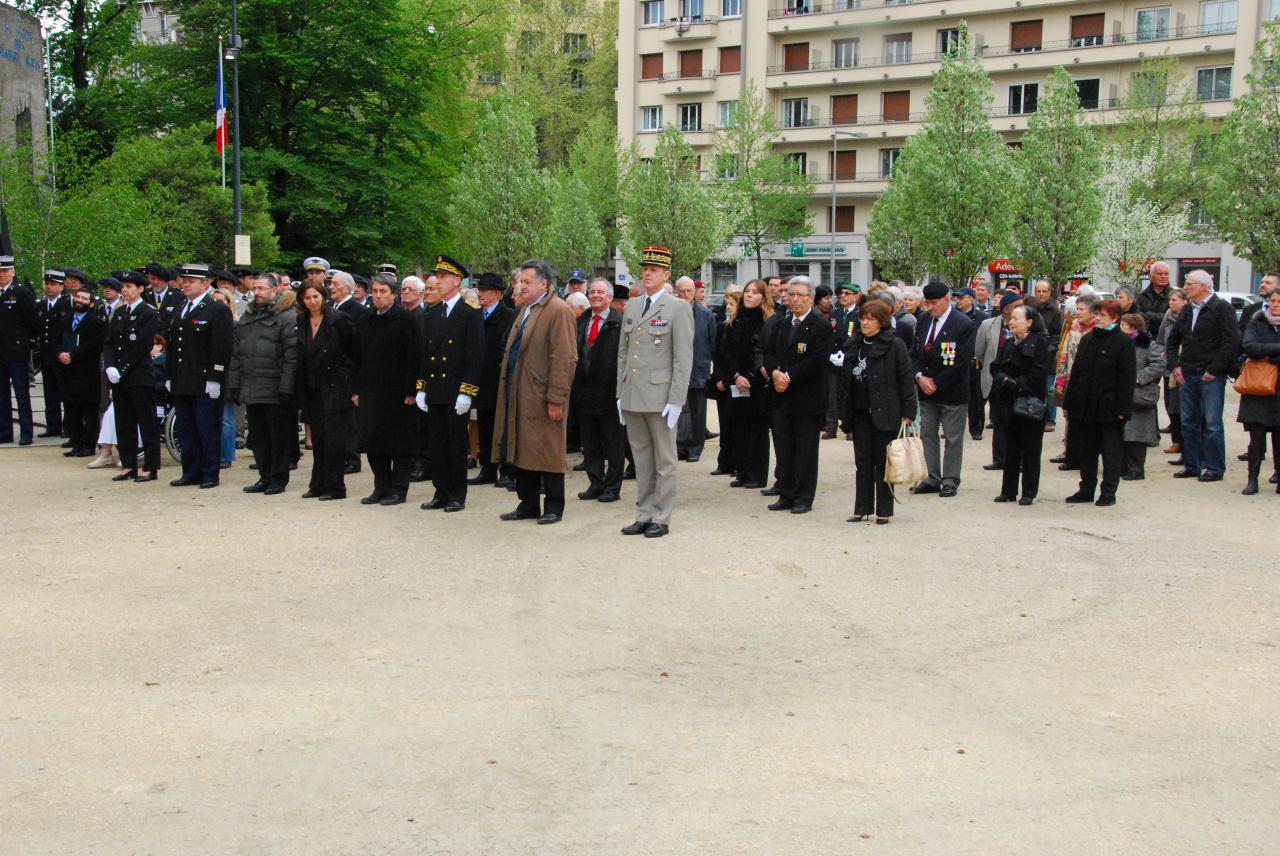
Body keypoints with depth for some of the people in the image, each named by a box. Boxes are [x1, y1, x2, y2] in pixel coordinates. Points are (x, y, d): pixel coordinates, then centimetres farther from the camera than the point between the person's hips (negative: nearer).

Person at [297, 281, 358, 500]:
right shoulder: (302, 324, 9)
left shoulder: (339, 319, -8)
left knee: (334, 436, -4)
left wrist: (353, 383, -8)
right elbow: (301, 358, 12)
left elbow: (356, 350, -7)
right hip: (313, 388, 6)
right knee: (318, 437, 9)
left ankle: (335, 486, 2)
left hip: (336, 385, -6)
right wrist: (301, 391, 7)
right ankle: (318, 484, 17)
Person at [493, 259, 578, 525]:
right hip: (518, 397, 9)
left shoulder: (559, 311, -12)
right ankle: (528, 504, 23)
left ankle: (554, 507, 12)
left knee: (548, 452, 1)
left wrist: (556, 399, -20)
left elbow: (564, 359, -18)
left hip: (542, 398, -9)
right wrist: (509, 390, 15)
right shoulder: (526, 309, 16)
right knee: (521, 451, 13)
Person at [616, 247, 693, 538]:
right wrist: (621, 393, 11)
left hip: (660, 396, -6)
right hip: (632, 397, 6)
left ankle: (661, 519, 11)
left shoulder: (678, 309, -5)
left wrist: (676, 401, -14)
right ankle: (644, 515, 20)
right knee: (641, 459, 12)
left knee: (664, 460, 4)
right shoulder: (631, 306, 13)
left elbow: (684, 359, -9)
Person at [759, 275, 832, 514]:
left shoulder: (821, 326, -6)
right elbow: (769, 352, 12)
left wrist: (789, 376, -17)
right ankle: (786, 495, 18)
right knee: (784, 448, 10)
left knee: (806, 450, 1)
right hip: (782, 396, 6)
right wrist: (775, 373, -8)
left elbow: (817, 360, -15)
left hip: (808, 398, -6)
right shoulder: (781, 324, 14)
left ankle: (804, 498, 8)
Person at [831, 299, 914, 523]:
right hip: (860, 412, 5)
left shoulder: (895, 345, -6)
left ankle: (884, 511, 10)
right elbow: (845, 376, 18)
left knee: (882, 462, 2)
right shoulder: (853, 344, 11)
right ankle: (862, 508, 17)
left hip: (884, 413, -5)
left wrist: (908, 413, -12)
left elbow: (907, 378, -8)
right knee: (862, 462, 10)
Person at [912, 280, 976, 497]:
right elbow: (915, 354, 10)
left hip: (952, 392, -6)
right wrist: (920, 377, -8)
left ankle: (950, 480, 11)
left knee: (953, 438, 3)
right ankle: (932, 479, 18)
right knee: (927, 435, 10)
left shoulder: (963, 325, -11)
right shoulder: (924, 323, 7)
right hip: (927, 390, 6)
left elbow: (962, 361, -15)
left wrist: (937, 383, -14)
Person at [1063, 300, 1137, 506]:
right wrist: (1068, 402, 10)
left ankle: (1108, 492, 10)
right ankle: (1087, 489, 22)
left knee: (1111, 451, 3)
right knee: (1086, 450, 12)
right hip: (1084, 407, 6)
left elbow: (1127, 378, -10)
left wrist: (1122, 409, -15)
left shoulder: (1123, 342, -6)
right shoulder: (1087, 339, 12)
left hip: (1108, 408, -6)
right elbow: (1075, 371, 14)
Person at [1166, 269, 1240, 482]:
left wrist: (1214, 370, -15)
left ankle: (1214, 468, 2)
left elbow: (1231, 342, -14)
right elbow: (1173, 339, 21)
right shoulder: (1187, 311, 14)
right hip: (1187, 375, 7)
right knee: (1189, 422, 10)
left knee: (1212, 423, -4)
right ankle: (1192, 465, 18)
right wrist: (1175, 365, 7)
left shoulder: (1222, 308, -7)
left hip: (1211, 377, -7)